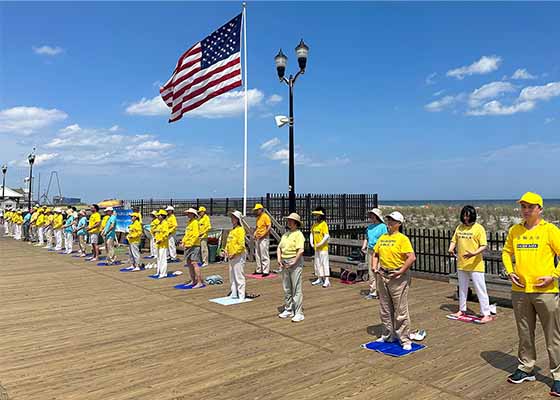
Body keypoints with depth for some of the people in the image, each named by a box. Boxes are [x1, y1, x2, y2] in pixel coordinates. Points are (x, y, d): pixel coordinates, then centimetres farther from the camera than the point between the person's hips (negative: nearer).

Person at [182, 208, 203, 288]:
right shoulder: (189, 223, 18)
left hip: (194, 246, -10)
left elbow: (196, 235, -18)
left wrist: (191, 243, -21)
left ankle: (199, 282, -12)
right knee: (189, 263, 13)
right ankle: (193, 281, 23)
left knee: (194, 263, -13)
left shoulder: (195, 222, -10)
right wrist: (183, 241, 9)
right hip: (188, 246, 10)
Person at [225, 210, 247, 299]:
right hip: (231, 257, 9)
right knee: (232, 277, 14)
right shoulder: (232, 230, 16)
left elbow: (241, 244, -18)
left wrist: (234, 253, -20)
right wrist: (226, 251, 8)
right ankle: (234, 294, 24)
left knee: (239, 276, -6)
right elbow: (228, 242, 23)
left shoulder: (240, 230, -11)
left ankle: (241, 295, 0)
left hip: (238, 256, -9)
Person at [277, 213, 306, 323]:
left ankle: (299, 313, -1)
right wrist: (279, 259, -1)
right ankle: (288, 310, 26)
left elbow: (300, 250, -18)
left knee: (296, 289, -5)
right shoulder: (285, 234, 15)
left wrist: (293, 262, -17)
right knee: (286, 288, 15)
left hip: (295, 262, -8)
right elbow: (279, 247, 14)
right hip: (285, 263, 8)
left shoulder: (298, 234, -9)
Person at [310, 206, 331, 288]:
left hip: (323, 248, -8)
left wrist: (320, 244, -18)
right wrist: (311, 243, 8)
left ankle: (326, 280, -3)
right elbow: (311, 234, 19)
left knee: (324, 263, -7)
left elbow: (327, 236, -19)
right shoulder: (314, 225, 10)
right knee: (317, 263, 13)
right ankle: (319, 279, 24)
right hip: (316, 248, 8)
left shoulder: (324, 224, -13)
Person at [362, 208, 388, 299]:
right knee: (371, 272, 9)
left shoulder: (382, 226, -5)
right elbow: (366, 238, 22)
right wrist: (363, 247, 8)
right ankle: (372, 292, 17)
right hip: (370, 251, 6)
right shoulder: (369, 226, 14)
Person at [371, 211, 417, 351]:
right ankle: (388, 335, 31)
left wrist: (401, 272, -18)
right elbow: (375, 254, 18)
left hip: (398, 277, -7)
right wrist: (374, 267, 2)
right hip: (383, 276, 7)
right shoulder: (382, 237, 10)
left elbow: (412, 257, -18)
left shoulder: (402, 239, -10)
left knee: (401, 310, 0)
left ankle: (405, 340, 11)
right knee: (385, 309, 16)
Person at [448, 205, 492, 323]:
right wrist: (451, 249, -6)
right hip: (461, 264, 6)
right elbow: (454, 240, 15)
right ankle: (462, 310, 32)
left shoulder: (479, 228, -9)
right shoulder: (459, 228, 9)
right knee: (462, 288, 18)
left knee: (480, 289, -3)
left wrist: (474, 253, -28)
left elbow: (483, 246, -13)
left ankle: (486, 314, 5)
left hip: (475, 265, -6)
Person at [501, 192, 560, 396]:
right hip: (520, 290, 4)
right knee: (524, 334, 16)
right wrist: (510, 272, 4)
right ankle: (526, 369, 31)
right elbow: (506, 252, 18)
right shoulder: (514, 230, 7)